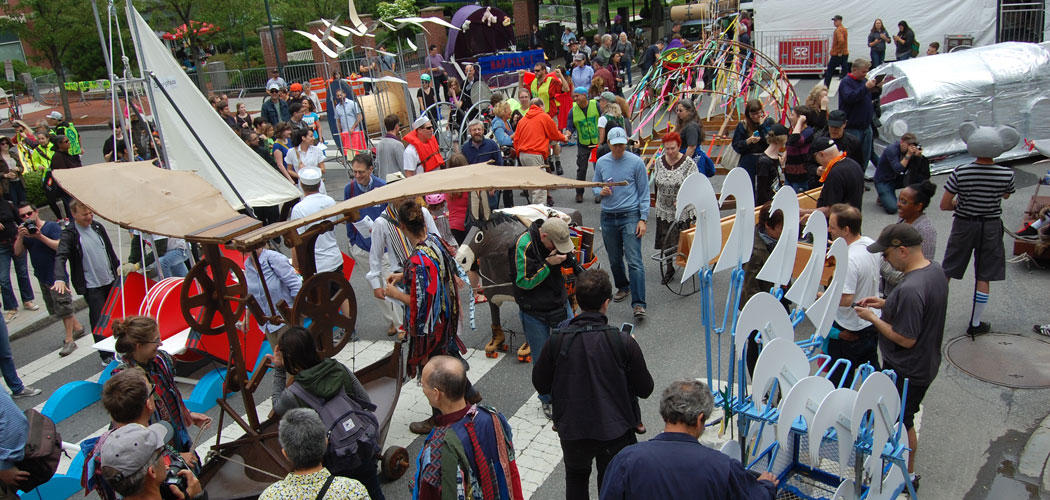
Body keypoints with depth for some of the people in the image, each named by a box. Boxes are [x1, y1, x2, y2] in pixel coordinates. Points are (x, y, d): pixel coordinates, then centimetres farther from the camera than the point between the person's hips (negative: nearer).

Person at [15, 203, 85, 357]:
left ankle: (69, 340, 2)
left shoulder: (52, 226, -12)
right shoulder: (25, 231, 6)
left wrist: (40, 236, -27)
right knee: (55, 308, 17)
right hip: (42, 276, 8)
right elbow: (17, 252, -2)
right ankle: (78, 328, 33)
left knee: (64, 306, -4)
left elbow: (60, 246, -23)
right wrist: (20, 237, -18)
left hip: (56, 274, -7)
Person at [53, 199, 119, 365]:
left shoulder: (97, 227, 5)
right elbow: (60, 257, -25)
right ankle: (106, 356, 7)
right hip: (91, 285, -6)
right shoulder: (70, 234, -13)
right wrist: (60, 278, -41)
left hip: (110, 280, 6)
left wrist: (118, 266, 25)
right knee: (99, 320, -2)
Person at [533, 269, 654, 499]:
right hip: (615, 431, -1)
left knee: (576, 477, 29)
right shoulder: (623, 342, -18)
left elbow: (540, 385, -3)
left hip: (572, 430, 1)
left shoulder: (557, 339, -15)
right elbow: (645, 389, -7)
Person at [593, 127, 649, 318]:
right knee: (614, 259, 16)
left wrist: (643, 219, -8)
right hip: (608, 217, 4)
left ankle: (639, 304, -12)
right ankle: (623, 287, 40)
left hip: (630, 216, -4)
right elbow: (595, 187, 15)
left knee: (634, 261, -11)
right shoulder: (601, 162, 7)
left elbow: (644, 192, -1)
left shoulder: (636, 162, -3)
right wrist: (601, 191, -9)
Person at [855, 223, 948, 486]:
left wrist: (873, 318, -18)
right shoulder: (935, 269, -4)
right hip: (926, 362, 10)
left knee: (899, 422, 12)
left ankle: (907, 475, 31)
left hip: (906, 371, -10)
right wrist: (886, 305, 4)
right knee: (902, 417, 27)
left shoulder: (910, 289, -35)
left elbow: (906, 339, -28)